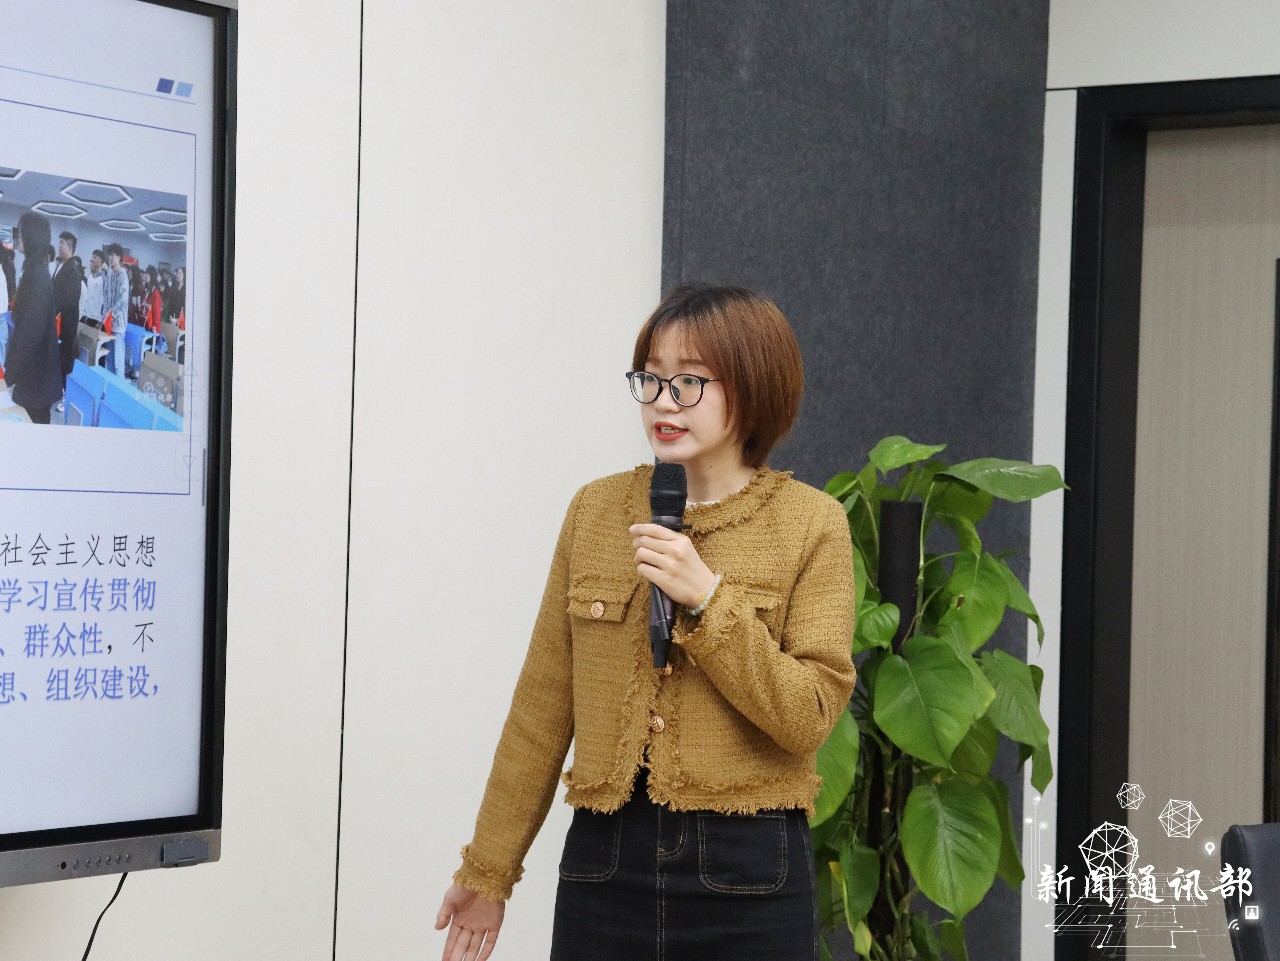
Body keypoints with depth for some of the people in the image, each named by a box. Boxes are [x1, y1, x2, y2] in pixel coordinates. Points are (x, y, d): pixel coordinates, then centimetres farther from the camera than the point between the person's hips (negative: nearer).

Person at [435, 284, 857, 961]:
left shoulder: (810, 523, -2)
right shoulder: (596, 510, 6)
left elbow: (809, 718, -9)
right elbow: (542, 707, 10)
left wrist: (707, 599, -17)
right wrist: (488, 869, 12)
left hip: (746, 876, -2)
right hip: (605, 860, 2)